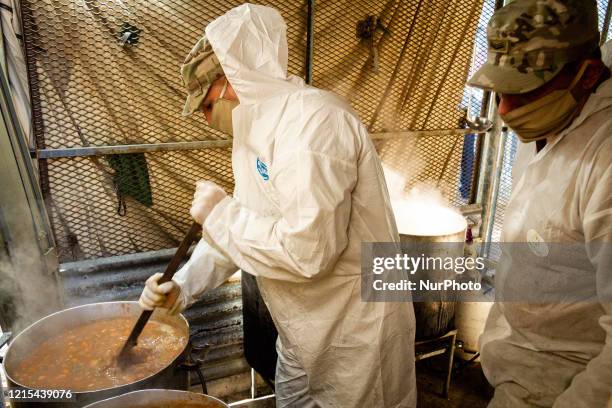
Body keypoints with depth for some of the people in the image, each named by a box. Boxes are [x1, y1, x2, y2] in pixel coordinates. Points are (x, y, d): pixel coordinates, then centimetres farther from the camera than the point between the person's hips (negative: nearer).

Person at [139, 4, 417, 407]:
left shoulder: (313, 120, -26)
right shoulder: (261, 130, 7)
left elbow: (308, 250, -33)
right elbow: (243, 228, 11)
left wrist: (220, 213, -19)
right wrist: (183, 284, 0)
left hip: (353, 336, -9)